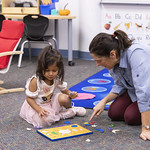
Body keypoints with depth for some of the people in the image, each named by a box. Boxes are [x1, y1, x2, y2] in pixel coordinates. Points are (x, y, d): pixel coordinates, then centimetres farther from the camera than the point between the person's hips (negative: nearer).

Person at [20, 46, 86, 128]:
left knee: (63, 98, -24)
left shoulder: (57, 79, -9)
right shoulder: (35, 81, -26)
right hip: (36, 106, -4)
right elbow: (29, 98, -19)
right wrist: (39, 109, -31)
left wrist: (71, 94, -20)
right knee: (46, 119, -34)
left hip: (50, 102, 5)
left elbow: (65, 91, 4)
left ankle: (70, 109, 10)